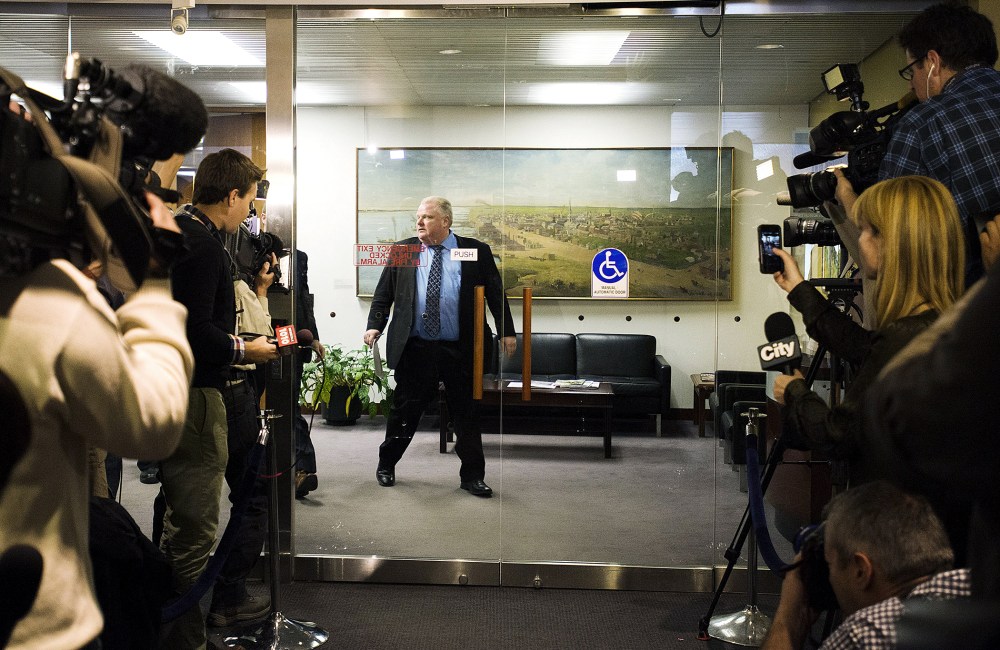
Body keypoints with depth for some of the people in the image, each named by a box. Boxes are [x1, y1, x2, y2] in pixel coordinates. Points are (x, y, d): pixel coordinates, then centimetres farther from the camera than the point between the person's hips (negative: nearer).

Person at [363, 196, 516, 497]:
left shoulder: (475, 251, 2)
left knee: (466, 413, 6)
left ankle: (472, 475, 19)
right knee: (405, 410, 11)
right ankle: (386, 465, 31)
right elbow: (383, 293, 9)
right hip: (414, 348, 1)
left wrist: (507, 331, 1)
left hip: (460, 350, -1)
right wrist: (374, 325, -3)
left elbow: (496, 294, 5)